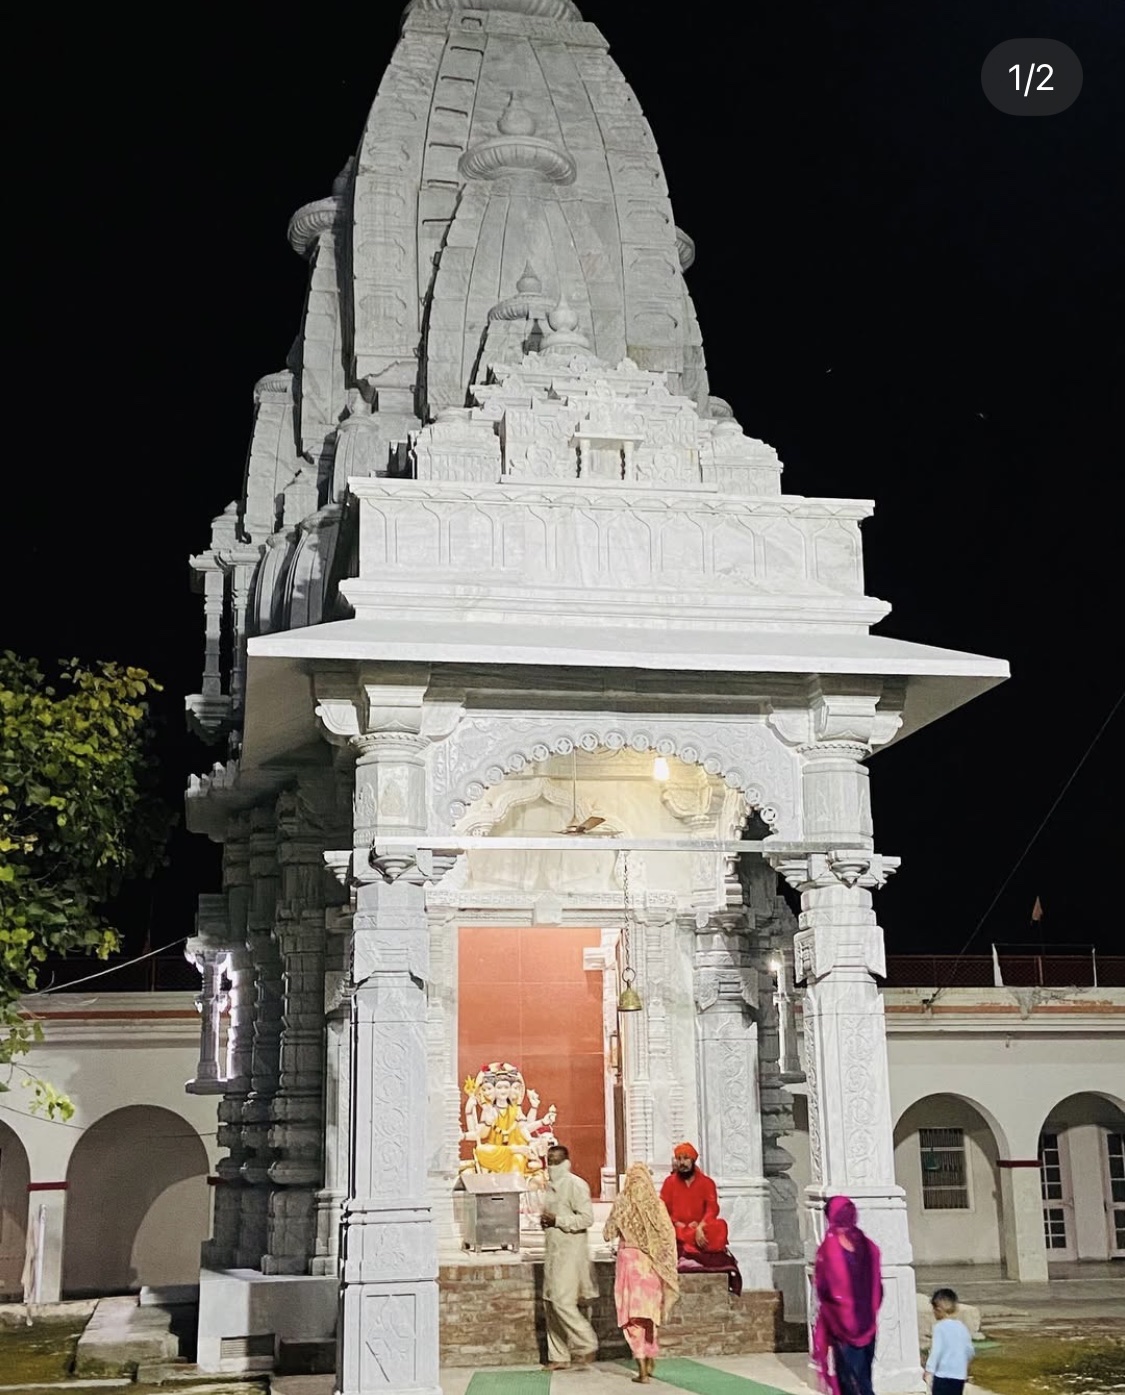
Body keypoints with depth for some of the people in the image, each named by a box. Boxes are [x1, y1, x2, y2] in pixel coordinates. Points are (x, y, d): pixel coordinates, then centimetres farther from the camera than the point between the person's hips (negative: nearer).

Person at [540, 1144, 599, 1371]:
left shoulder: (576, 1185, -11)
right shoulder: (550, 1186, 16)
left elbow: (587, 1218, -17)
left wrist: (557, 1220, -18)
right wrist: (545, 1221, 6)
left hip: (571, 1251, -9)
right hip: (554, 1250, 9)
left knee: (563, 1302, -12)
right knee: (551, 1303, 7)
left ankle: (587, 1345, 3)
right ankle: (558, 1356, 13)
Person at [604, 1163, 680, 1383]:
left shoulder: (623, 1203, -6)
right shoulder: (657, 1204, -2)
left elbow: (609, 1233, -2)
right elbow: (669, 1235, -4)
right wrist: (668, 1267, 4)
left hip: (630, 1259, -3)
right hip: (653, 1265, 3)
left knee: (635, 1316, 0)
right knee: (651, 1313, 19)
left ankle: (642, 1371, -6)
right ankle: (650, 1362, 28)